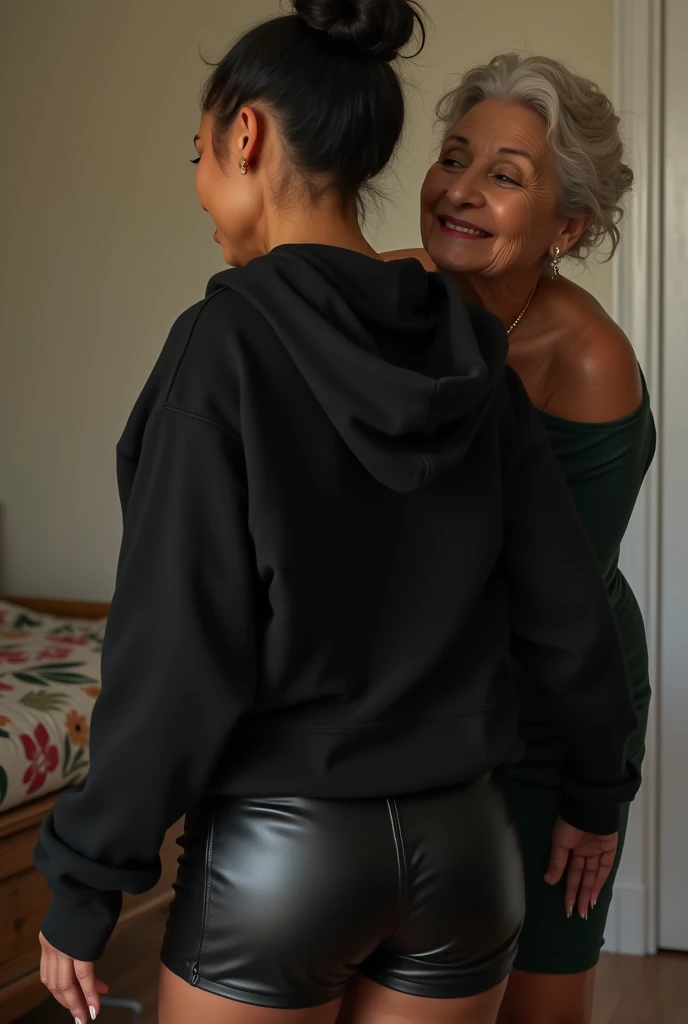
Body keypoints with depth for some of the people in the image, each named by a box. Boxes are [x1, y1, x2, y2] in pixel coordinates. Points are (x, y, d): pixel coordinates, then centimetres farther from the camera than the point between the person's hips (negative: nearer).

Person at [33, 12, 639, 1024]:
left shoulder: (228, 340, -15)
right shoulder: (471, 351, 1)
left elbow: (179, 648, -17)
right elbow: (568, 610, 4)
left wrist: (86, 881, -8)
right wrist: (597, 790, 19)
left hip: (281, 852, -5)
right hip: (463, 844, 5)